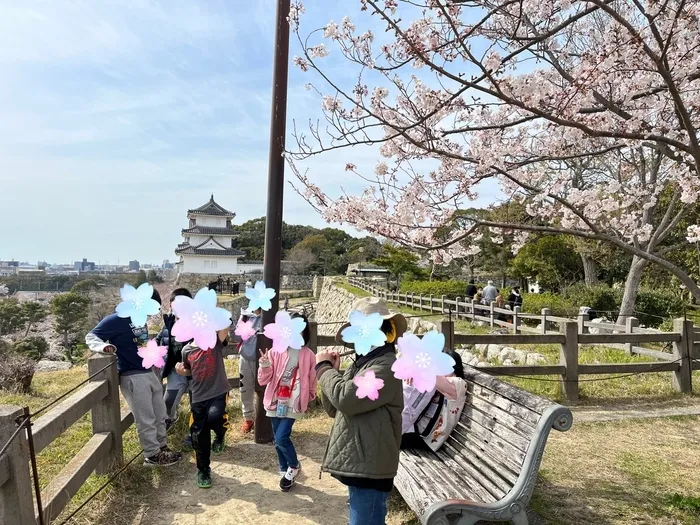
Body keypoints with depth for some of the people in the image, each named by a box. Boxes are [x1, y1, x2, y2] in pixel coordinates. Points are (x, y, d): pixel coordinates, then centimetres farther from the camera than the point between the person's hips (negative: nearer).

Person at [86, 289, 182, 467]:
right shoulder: (116, 320, -13)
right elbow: (91, 337, -13)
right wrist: (103, 347, -31)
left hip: (150, 373, 8)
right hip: (133, 377, -8)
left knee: (160, 415, 17)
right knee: (146, 419, 1)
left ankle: (162, 447, 31)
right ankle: (152, 455, 14)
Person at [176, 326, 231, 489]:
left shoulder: (215, 341, -6)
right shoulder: (187, 350, 5)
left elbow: (224, 327, -27)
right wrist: (181, 371, 0)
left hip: (219, 392, -4)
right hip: (198, 397, 4)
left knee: (214, 417, -32)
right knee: (199, 436, 7)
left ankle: (220, 435, 6)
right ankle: (203, 470, 30)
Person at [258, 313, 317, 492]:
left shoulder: (308, 355, -7)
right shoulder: (276, 352, -5)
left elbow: (312, 382, 7)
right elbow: (263, 380, -4)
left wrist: (307, 401, 16)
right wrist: (265, 366, -23)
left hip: (294, 404, -3)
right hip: (275, 401, 3)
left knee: (282, 438, -12)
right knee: (278, 439, 12)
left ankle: (294, 466, 16)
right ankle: (285, 470, 35)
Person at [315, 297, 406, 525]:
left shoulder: (385, 366, -19)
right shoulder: (362, 363, 11)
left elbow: (345, 399, -28)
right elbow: (334, 408, 13)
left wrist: (324, 367, -12)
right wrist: (331, 371, -3)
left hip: (370, 468, -9)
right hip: (357, 464, 10)